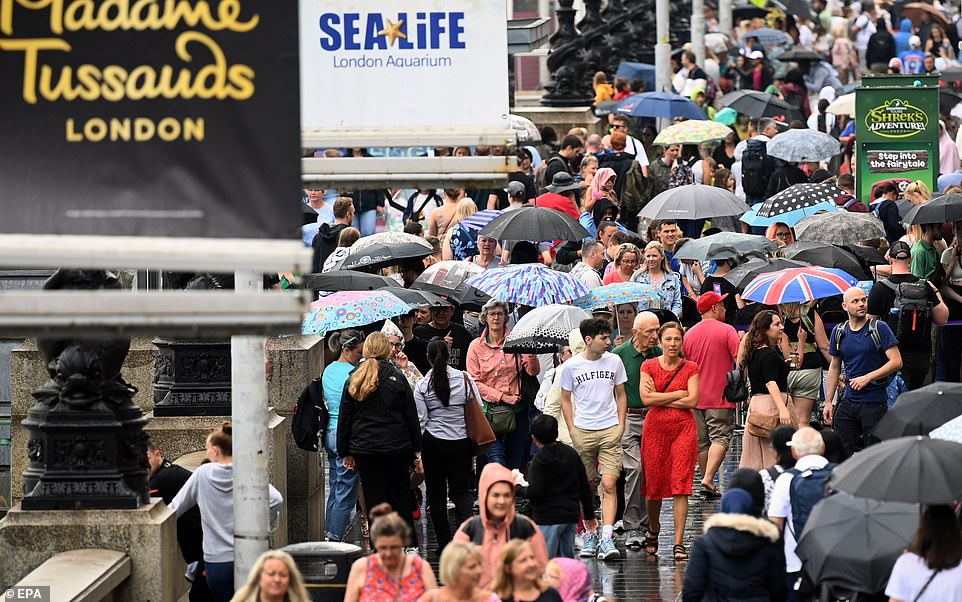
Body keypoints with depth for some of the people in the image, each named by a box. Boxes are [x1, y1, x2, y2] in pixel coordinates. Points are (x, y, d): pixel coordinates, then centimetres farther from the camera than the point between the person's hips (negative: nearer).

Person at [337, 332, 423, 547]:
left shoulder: (353, 381, 1)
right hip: (396, 447, -1)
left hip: (364, 449, 1)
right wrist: (417, 450, 6)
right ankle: (408, 544, 15)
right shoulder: (397, 378, -4)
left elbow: (344, 419, 5)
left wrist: (345, 453, 13)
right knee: (401, 497, 11)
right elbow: (411, 416, -1)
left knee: (374, 499, 5)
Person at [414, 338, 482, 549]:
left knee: (436, 493, 8)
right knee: (461, 492, 7)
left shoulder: (422, 385, -6)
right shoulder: (465, 379, -2)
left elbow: (420, 420, -5)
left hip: (433, 443, -1)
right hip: (461, 442, 2)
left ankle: (444, 543, 9)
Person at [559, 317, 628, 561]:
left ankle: (607, 538, -17)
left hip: (610, 430, 0)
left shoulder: (614, 361, 5)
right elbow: (566, 399, 9)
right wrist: (572, 430, 1)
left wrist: (621, 425, 6)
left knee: (609, 484, -12)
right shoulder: (571, 366, 0)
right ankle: (590, 534, 21)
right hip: (583, 431, 0)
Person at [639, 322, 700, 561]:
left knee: (680, 485, -8)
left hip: (683, 427, -1)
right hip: (655, 427, 1)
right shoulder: (649, 366, 5)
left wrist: (660, 398, -6)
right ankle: (653, 532, 29)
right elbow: (646, 398, -7)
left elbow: (692, 400, -6)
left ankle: (679, 543, -9)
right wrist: (679, 394, -8)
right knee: (654, 484, 5)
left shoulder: (690, 368, 5)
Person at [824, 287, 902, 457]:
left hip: (874, 403, -4)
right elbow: (834, 368, 17)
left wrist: (867, 378, -17)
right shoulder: (839, 332, 8)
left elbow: (896, 362, -11)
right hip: (848, 402, 5)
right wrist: (829, 402, 12)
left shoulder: (879, 328, -6)